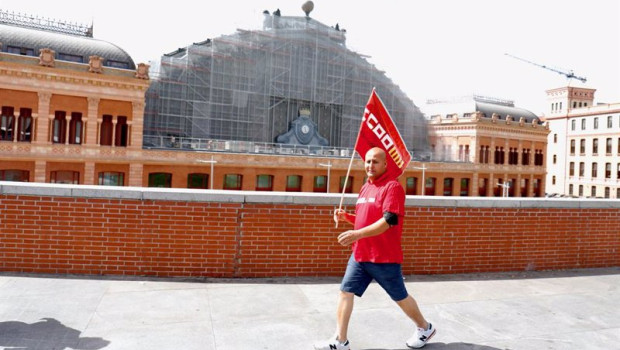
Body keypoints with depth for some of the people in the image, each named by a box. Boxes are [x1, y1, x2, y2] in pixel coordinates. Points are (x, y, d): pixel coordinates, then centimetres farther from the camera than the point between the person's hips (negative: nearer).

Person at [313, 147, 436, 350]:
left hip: (384, 257, -7)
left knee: (400, 297, 9)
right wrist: (346, 217, 5)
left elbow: (389, 220, -25)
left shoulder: (392, 187, -14)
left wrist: (358, 233, -33)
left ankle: (425, 328, 34)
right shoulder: (365, 188, 13)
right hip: (359, 255, 7)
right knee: (346, 291, 2)